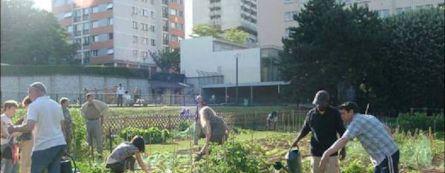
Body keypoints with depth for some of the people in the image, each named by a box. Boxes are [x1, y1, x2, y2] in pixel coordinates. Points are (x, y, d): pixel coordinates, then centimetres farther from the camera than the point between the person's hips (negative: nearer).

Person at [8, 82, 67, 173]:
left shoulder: (34, 105, -8)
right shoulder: (56, 105, 12)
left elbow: (29, 126, -20)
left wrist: (14, 129, -6)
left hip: (44, 146, -6)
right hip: (60, 143, 6)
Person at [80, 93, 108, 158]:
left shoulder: (97, 103, -7)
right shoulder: (85, 105, 5)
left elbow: (106, 107, 1)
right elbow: (81, 110, 27)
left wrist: (101, 114, -2)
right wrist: (85, 117, 15)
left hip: (96, 121, -4)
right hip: (89, 122, 4)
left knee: (98, 137, -7)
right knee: (89, 138, 7)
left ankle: (100, 152, -4)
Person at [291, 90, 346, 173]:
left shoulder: (334, 113, -5)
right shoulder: (311, 114, 1)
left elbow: (341, 132, 1)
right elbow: (305, 129, 15)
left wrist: (343, 149, 0)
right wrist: (297, 140, 6)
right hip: (316, 153, 3)